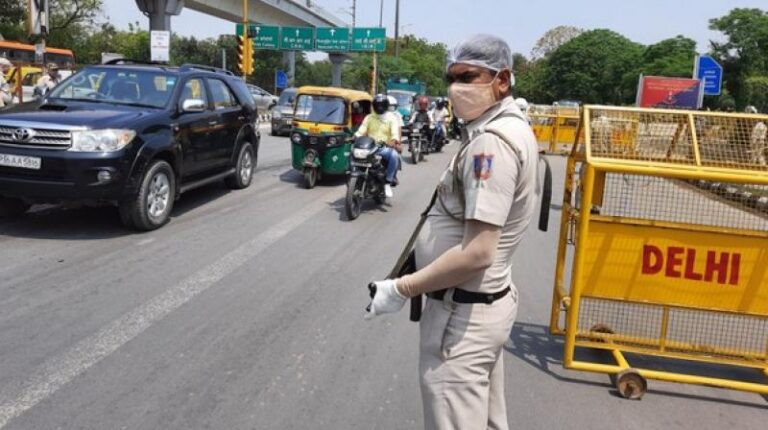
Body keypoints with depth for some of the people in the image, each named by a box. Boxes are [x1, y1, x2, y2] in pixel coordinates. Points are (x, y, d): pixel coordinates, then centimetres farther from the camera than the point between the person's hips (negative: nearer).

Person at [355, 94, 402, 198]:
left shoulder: (391, 118, 7)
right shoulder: (369, 118, 17)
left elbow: (395, 133, -9)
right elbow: (361, 131, 6)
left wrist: (393, 142, -32)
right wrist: (355, 137, -16)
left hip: (386, 148, -2)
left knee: (394, 155, -35)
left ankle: (388, 183, -26)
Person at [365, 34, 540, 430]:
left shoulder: (491, 142, -23)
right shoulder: (511, 127, 10)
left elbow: (476, 254, -27)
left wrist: (401, 289, -19)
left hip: (464, 312, -10)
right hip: (488, 300, 10)